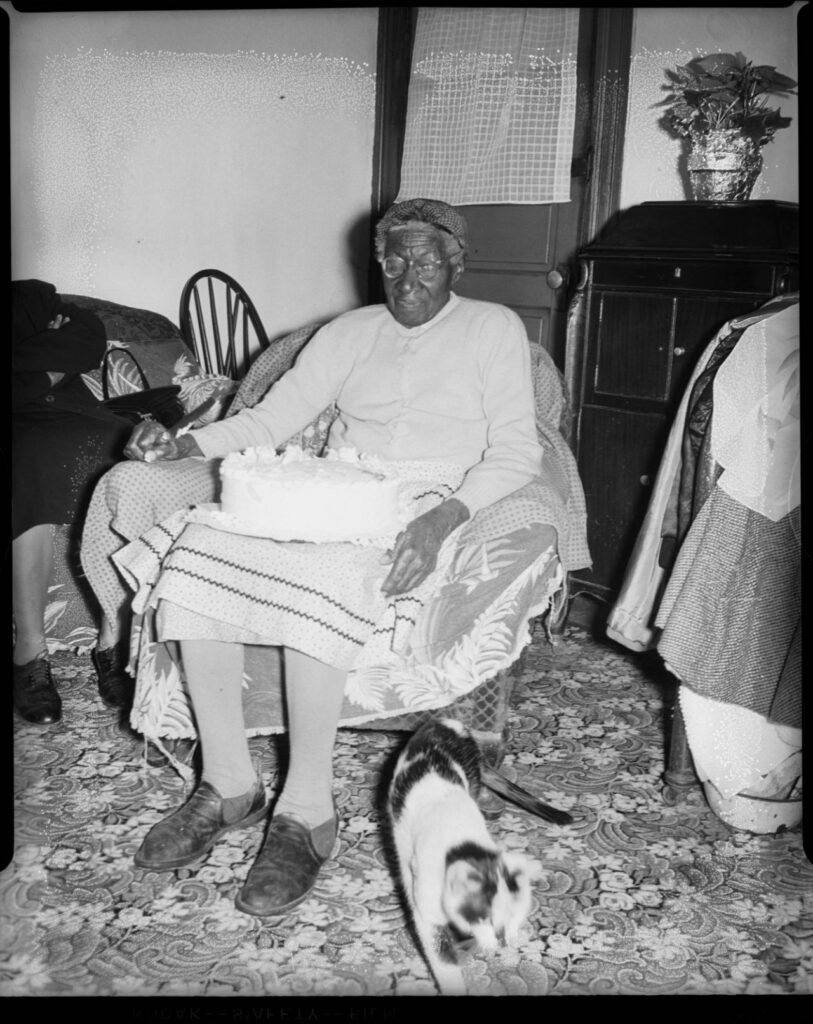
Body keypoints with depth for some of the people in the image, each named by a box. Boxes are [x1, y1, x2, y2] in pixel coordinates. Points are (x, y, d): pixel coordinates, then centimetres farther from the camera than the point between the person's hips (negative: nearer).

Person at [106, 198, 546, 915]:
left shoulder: (493, 328, 9)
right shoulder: (350, 331, 21)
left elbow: (518, 450, -1)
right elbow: (271, 418, 15)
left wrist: (448, 515, -20)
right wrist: (186, 445, -3)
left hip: (420, 514, -4)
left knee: (318, 571, -37)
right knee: (198, 550, -24)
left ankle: (308, 808, -24)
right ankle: (228, 784, -15)